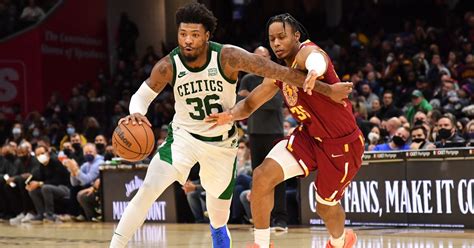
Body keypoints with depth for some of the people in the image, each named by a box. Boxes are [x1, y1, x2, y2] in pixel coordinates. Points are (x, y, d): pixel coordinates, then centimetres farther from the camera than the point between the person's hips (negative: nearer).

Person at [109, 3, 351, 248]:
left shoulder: (227, 57, -23)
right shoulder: (168, 66, -19)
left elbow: (278, 71, -22)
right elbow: (142, 95, -7)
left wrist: (328, 90, -22)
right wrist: (136, 113, -33)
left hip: (221, 144, 0)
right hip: (183, 136, 0)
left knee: (219, 219, 12)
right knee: (148, 190, -21)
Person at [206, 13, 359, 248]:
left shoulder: (306, 52, -21)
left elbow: (317, 58, -47)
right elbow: (249, 104, 9)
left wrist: (315, 70, -73)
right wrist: (231, 114, -15)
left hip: (342, 144, -6)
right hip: (309, 135, 6)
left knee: (326, 205, 12)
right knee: (262, 176, -15)